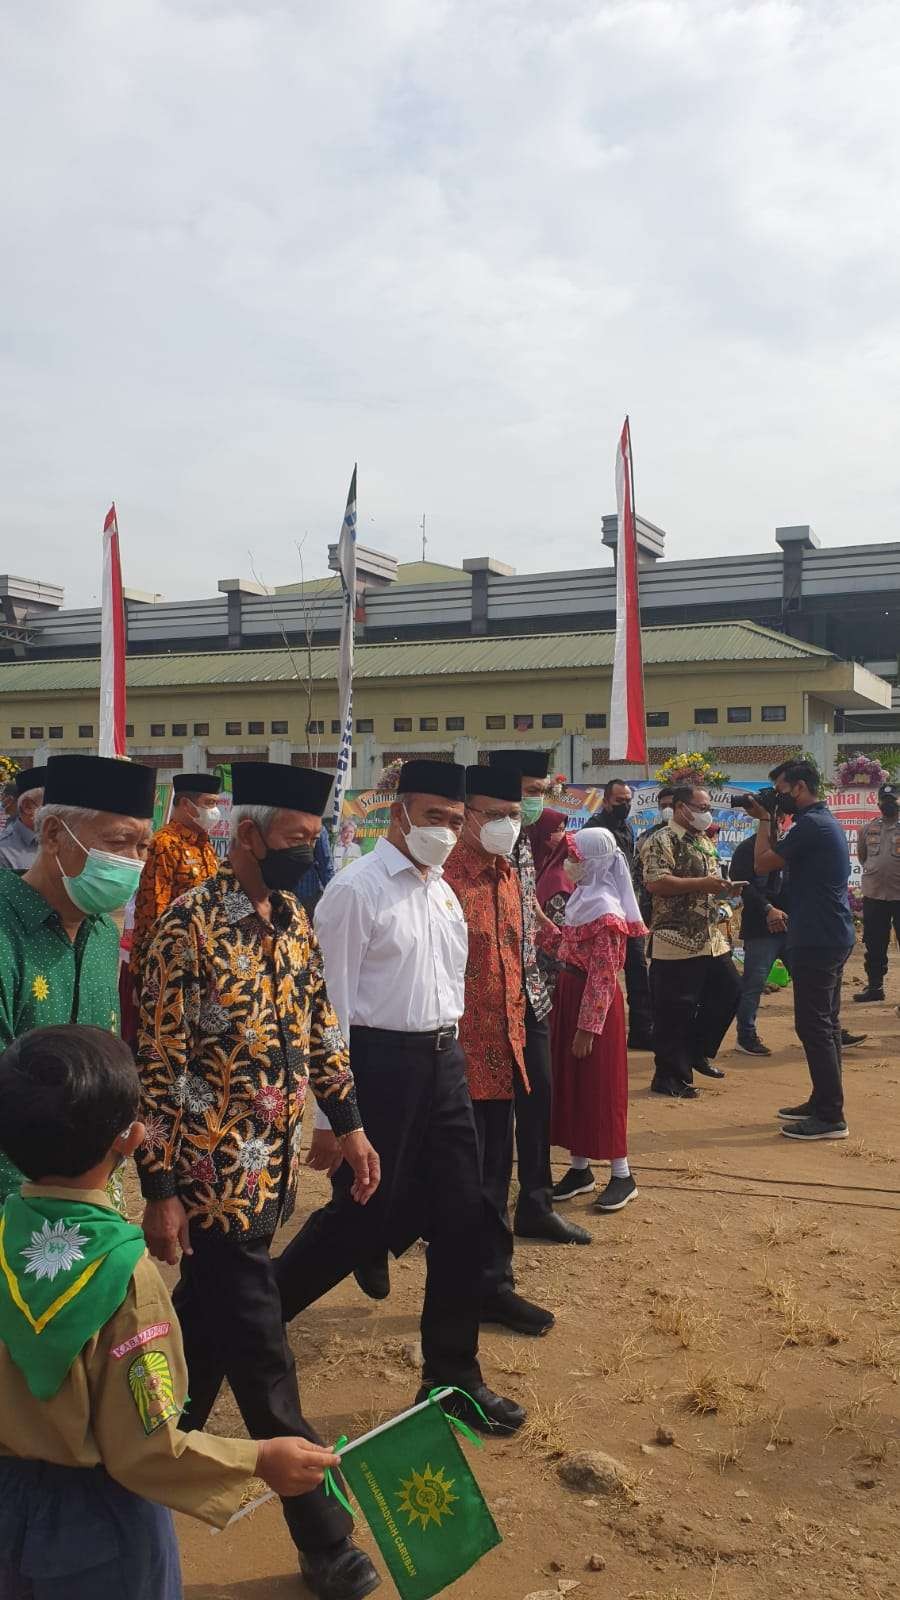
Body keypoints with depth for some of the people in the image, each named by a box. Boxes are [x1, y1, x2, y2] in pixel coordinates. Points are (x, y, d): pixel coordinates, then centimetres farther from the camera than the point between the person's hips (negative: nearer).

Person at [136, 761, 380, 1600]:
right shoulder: (190, 924, -17)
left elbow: (319, 1023, 14)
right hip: (216, 1177, -7)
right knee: (263, 1366, 2)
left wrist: (348, 1121, 11)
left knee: (206, 1332, 23)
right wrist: (160, 1189, -15)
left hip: (275, 1167, 7)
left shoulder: (292, 917, 5)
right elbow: (158, 1064, -16)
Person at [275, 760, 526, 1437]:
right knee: (362, 1217, 2)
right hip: (379, 1061, -7)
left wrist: (453, 1061, 16)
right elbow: (331, 1006, -12)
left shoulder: (444, 893, 12)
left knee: (461, 1217, 9)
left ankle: (453, 1375, 25)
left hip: (443, 1060, 7)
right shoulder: (356, 890, -11)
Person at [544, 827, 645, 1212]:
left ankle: (622, 1176, 9)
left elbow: (603, 977, -21)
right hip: (569, 993, 9)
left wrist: (588, 1026, -21)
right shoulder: (582, 898, 9)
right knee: (569, 1082, 13)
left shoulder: (604, 910, -19)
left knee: (600, 1087, -2)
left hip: (594, 1001, -9)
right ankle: (580, 1167, 23)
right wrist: (561, 1002, 17)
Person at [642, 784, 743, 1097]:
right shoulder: (662, 840, -10)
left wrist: (721, 888, 6)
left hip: (712, 939, 9)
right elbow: (655, 882, -23)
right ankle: (669, 1077, 8)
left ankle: (697, 1052, 29)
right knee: (676, 1012, -3)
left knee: (728, 991, 12)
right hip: (678, 942, -9)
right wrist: (702, 884, -23)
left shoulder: (705, 842, 18)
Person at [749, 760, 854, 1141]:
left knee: (814, 1026, -7)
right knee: (825, 1023, 16)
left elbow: (763, 863, -14)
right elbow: (785, 857, 16)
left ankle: (830, 1117, -4)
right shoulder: (826, 821, 16)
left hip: (816, 940, -11)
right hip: (832, 937, 11)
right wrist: (769, 819, 9)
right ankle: (823, 1102, 25)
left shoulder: (810, 824, -17)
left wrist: (764, 819, -2)